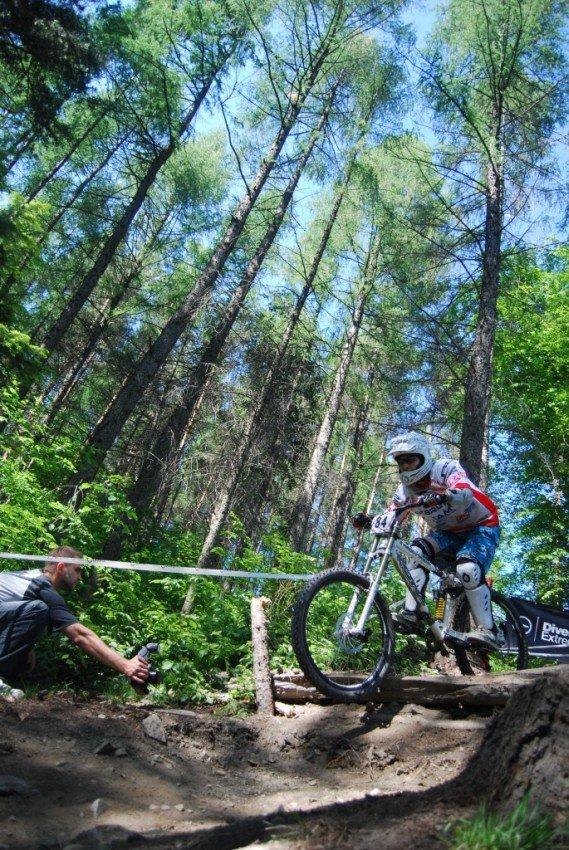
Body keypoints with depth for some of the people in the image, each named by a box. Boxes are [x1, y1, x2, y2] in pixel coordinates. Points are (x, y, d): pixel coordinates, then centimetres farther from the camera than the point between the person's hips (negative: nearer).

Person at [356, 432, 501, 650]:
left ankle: (486, 631, -20)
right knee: (417, 551, -23)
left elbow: (466, 495, -42)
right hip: (448, 534, 5)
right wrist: (370, 521, -34)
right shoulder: (406, 489, -6)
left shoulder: (445, 468, -23)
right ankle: (410, 615, -22)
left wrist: (442, 496, -63)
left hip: (481, 527, -5)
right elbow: (390, 515, -13)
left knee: (468, 569, -31)